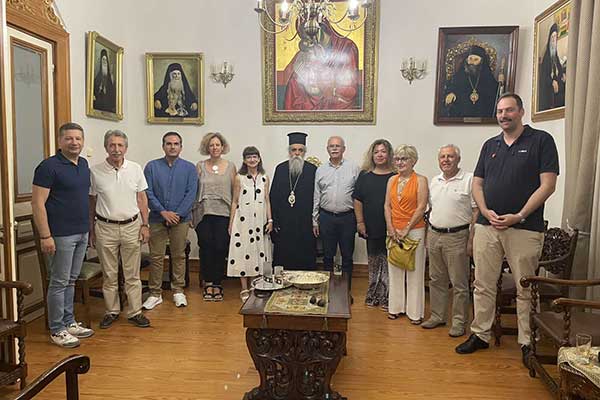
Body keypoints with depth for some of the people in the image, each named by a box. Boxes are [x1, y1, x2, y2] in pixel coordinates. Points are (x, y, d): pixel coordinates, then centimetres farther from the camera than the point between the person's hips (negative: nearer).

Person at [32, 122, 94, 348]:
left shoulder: (84, 164, 10)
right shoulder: (49, 166, -12)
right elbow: (37, 203, -15)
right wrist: (45, 236, -19)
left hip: (82, 233, 7)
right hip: (61, 235, -7)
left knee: (71, 280, 16)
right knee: (59, 283, 2)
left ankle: (69, 322, 27)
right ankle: (57, 330, 15)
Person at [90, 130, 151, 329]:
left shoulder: (135, 169, 1)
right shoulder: (95, 171, -3)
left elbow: (142, 198, 5)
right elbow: (91, 202, 5)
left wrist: (145, 225, 1)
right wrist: (91, 230, 5)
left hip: (132, 226, 1)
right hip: (105, 228, 0)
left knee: (132, 274, 7)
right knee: (109, 274, 10)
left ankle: (135, 312, 16)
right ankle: (111, 311, 24)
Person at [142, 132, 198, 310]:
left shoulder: (189, 168, 3)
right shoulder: (152, 166, 3)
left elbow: (191, 194, -5)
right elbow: (147, 193, -3)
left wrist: (177, 214, -13)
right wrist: (163, 212, -13)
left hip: (181, 219, 0)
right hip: (157, 219, 0)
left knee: (179, 256, 8)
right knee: (156, 257, 4)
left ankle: (178, 291, 20)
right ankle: (155, 293, 15)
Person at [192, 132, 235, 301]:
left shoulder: (230, 166, 7)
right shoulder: (200, 166, 7)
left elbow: (235, 192, 7)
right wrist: (191, 213, 3)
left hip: (223, 213, 0)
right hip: (203, 213, 0)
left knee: (220, 248, -3)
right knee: (206, 247, 2)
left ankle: (216, 284, 12)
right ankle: (208, 283, 16)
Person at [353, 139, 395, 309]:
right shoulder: (365, 175, 6)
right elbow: (357, 200, 6)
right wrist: (360, 222, 1)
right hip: (372, 229, 2)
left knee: (389, 263, 1)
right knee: (373, 263, 12)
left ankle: (387, 297, 13)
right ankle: (373, 295, 25)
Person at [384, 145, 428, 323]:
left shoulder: (420, 180, -4)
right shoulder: (392, 180, 11)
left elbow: (421, 208, -10)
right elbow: (387, 206, 9)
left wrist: (406, 229, -12)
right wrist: (391, 228, -3)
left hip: (414, 231, -5)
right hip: (394, 232, 5)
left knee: (414, 272, 1)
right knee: (395, 271, 10)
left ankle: (415, 312, 12)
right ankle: (396, 307, 23)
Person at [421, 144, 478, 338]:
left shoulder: (469, 179, -7)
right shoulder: (434, 181, 12)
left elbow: (476, 212, -10)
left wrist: (471, 240, -14)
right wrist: (428, 235, 13)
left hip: (457, 237, -6)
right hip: (434, 235, 6)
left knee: (459, 283, 3)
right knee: (436, 280, 14)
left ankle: (459, 321, 15)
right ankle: (437, 316, 27)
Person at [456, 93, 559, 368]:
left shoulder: (541, 140, -1)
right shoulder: (490, 145, 14)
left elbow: (548, 185, -8)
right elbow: (477, 184, 13)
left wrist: (519, 216, -15)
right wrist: (486, 212, -4)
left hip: (524, 228, -4)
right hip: (487, 225, 5)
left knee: (526, 289, 5)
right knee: (483, 285, 10)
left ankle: (527, 342, 19)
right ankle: (480, 335, 22)